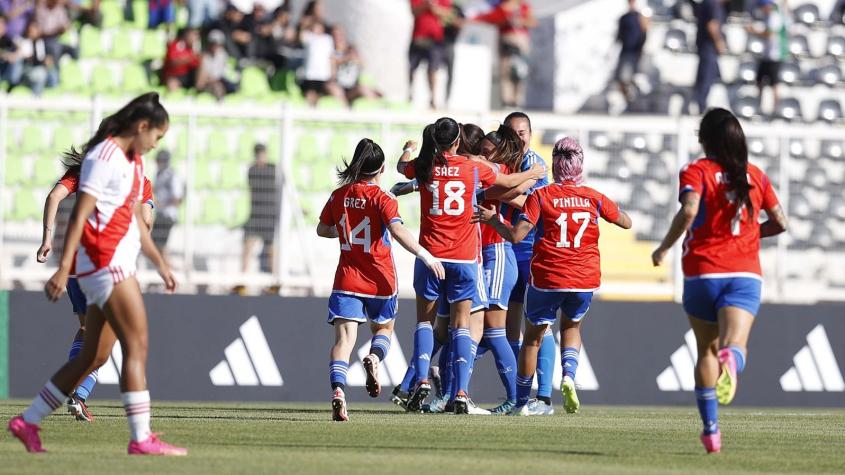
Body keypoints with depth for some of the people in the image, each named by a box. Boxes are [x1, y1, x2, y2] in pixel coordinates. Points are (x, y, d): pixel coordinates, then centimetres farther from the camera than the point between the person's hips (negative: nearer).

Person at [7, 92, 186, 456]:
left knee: (94, 357, 9)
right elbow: (80, 214, -17)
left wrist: (160, 263, 29)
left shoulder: (133, 160, 18)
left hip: (117, 266, 10)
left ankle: (28, 422, 15)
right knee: (137, 346, -11)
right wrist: (64, 268, -22)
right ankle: (141, 439, -12)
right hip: (105, 261, -10)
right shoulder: (105, 157, -11)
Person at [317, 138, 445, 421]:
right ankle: (374, 358, -13)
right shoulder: (381, 198, -9)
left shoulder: (339, 196, 4)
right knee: (383, 328, 21)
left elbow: (322, 230, 17)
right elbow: (397, 231, -25)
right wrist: (426, 256, -26)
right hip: (380, 280, -2)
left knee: (345, 336, -6)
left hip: (347, 279, 2)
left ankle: (338, 389, -29)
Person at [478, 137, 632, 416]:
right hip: (585, 280, 2)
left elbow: (516, 236, -13)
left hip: (546, 278, -2)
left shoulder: (541, 196, -6)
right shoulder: (593, 197, 1)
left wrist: (492, 219, 3)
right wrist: (611, 209, 32)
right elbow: (626, 222, 14)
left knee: (533, 336, 15)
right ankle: (569, 375, -1)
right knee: (572, 326, 27)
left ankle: (521, 403, 20)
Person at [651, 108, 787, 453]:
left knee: (706, 350, 15)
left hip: (702, 272, -1)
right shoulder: (756, 176, 11)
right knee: (734, 344, -16)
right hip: (745, 273, 1)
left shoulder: (697, 171, -1)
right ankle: (731, 360, -54)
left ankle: (711, 428, 15)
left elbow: (689, 210, -20)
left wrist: (664, 247, -8)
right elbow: (780, 223, 14)